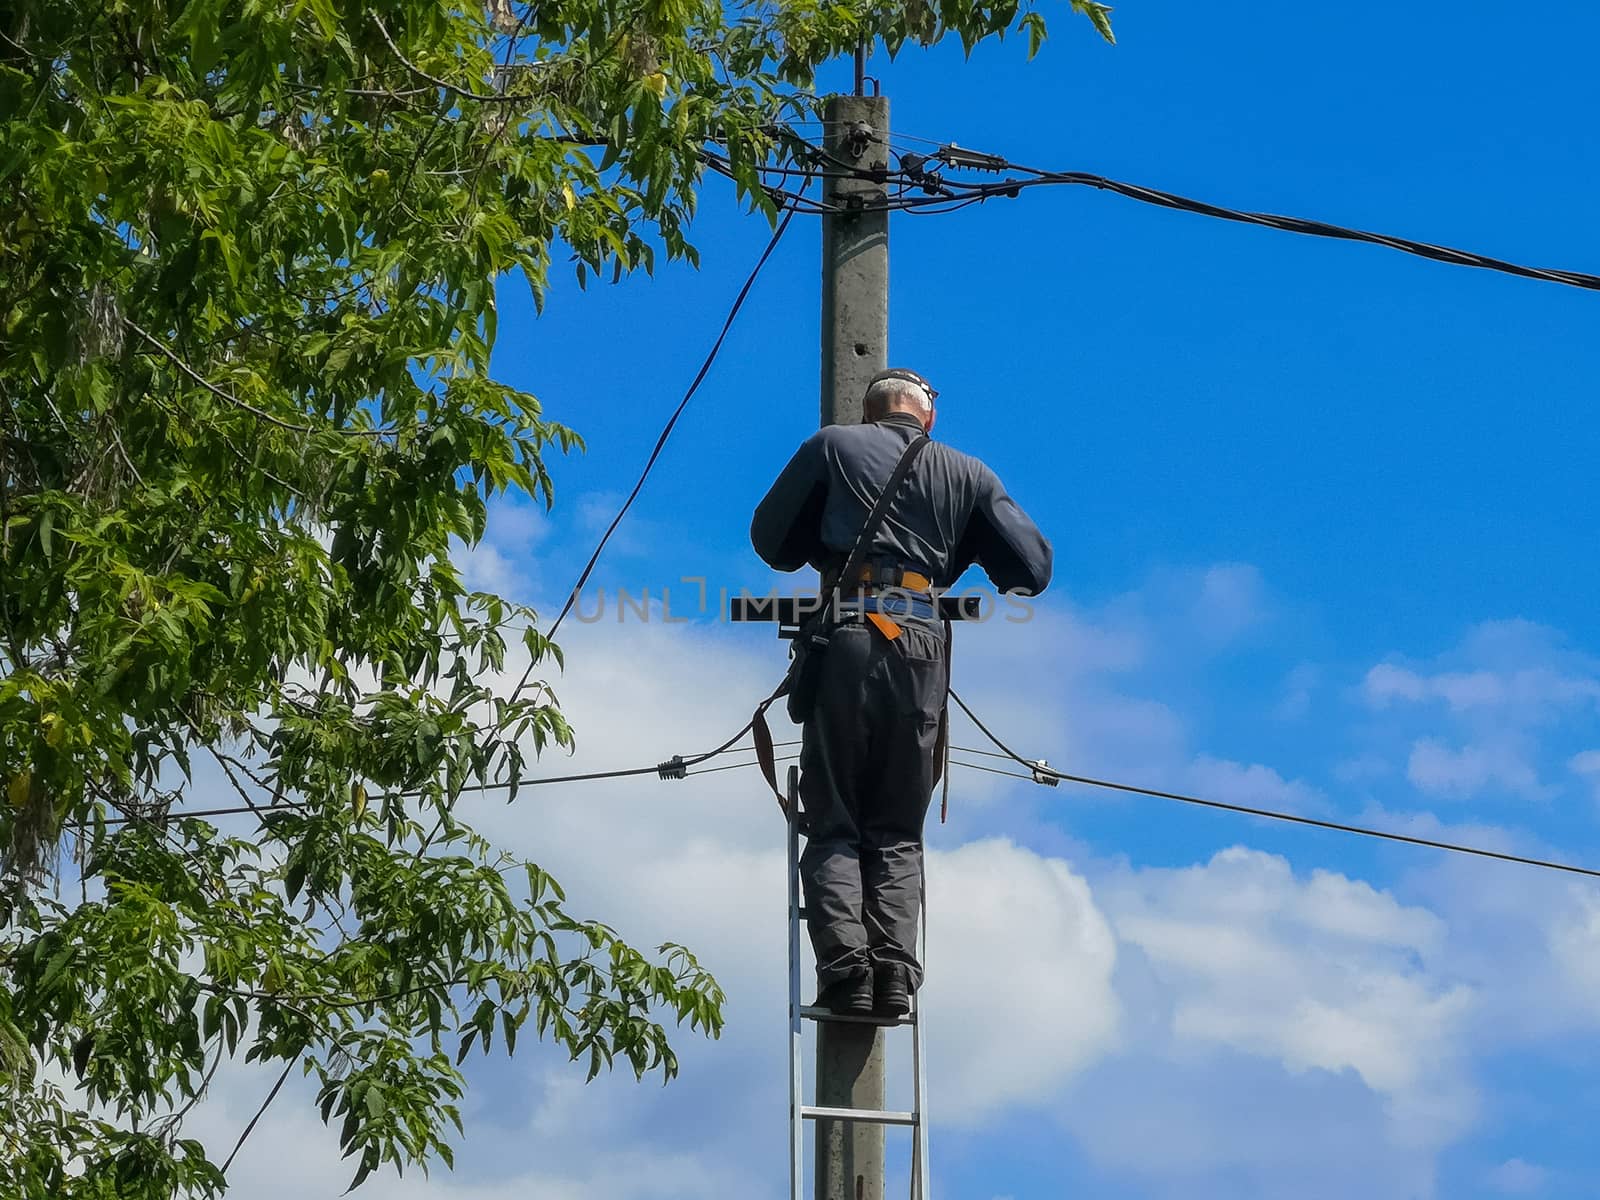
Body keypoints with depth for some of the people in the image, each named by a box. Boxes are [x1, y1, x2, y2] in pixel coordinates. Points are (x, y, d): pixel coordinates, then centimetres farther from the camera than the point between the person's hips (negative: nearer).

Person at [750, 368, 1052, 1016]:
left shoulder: (833, 446, 15)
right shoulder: (967, 474, 18)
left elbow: (771, 539, 19)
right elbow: (1033, 568, 15)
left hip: (847, 636, -1)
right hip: (923, 646, 1)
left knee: (833, 825, 3)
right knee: (898, 834, 9)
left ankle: (845, 964, -15)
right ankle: (895, 972, -8)